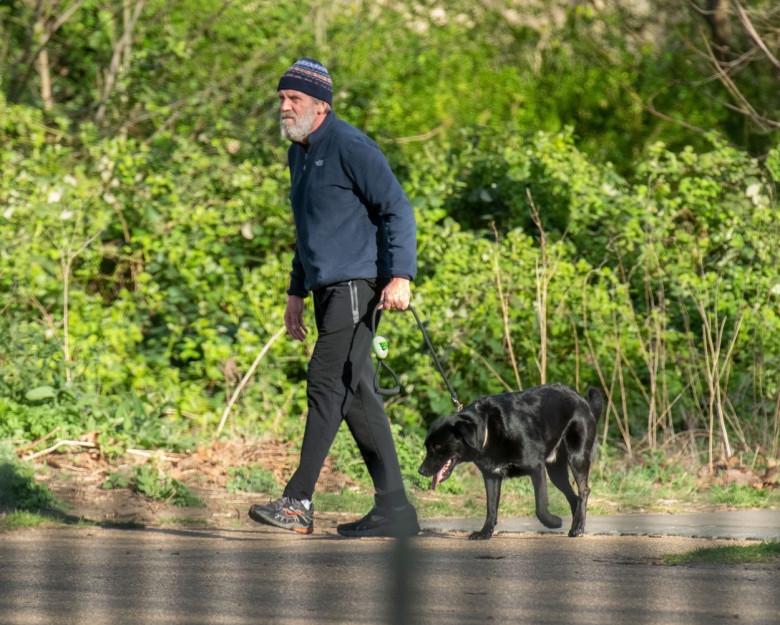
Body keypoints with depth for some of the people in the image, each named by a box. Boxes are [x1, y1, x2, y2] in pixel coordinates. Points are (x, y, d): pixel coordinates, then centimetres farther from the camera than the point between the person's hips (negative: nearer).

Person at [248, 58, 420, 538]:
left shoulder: (349, 147, -10)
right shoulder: (300, 153, 18)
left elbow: (398, 210, -13)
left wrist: (400, 276, -22)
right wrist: (297, 292, 27)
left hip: (356, 285, -10)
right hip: (328, 289, 10)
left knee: (327, 383, -14)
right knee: (355, 395, 6)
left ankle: (298, 503, -18)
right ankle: (394, 507, 8)